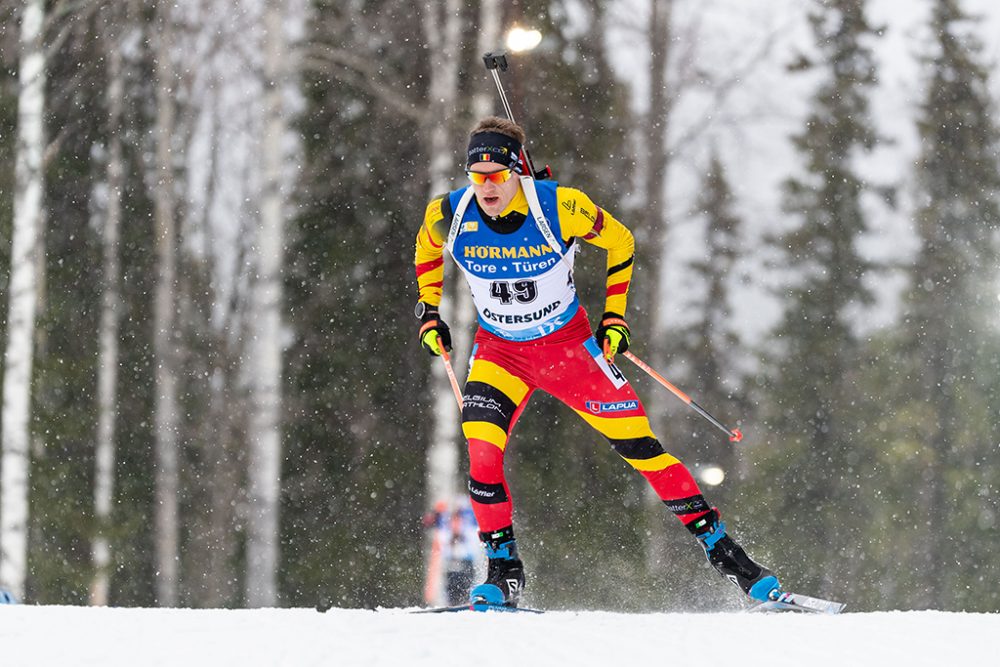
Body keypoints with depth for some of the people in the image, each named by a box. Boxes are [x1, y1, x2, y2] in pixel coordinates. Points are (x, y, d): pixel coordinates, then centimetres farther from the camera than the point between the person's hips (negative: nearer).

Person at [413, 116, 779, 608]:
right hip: (499, 351, 2)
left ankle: (720, 549, 7)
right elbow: (428, 248, 10)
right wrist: (429, 311, 7)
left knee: (639, 447, -3)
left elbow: (619, 243, -3)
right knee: (482, 452, -21)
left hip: (569, 346, -1)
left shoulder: (560, 208, -23)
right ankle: (502, 569, -4)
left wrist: (614, 315, -4)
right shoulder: (449, 215, -16)